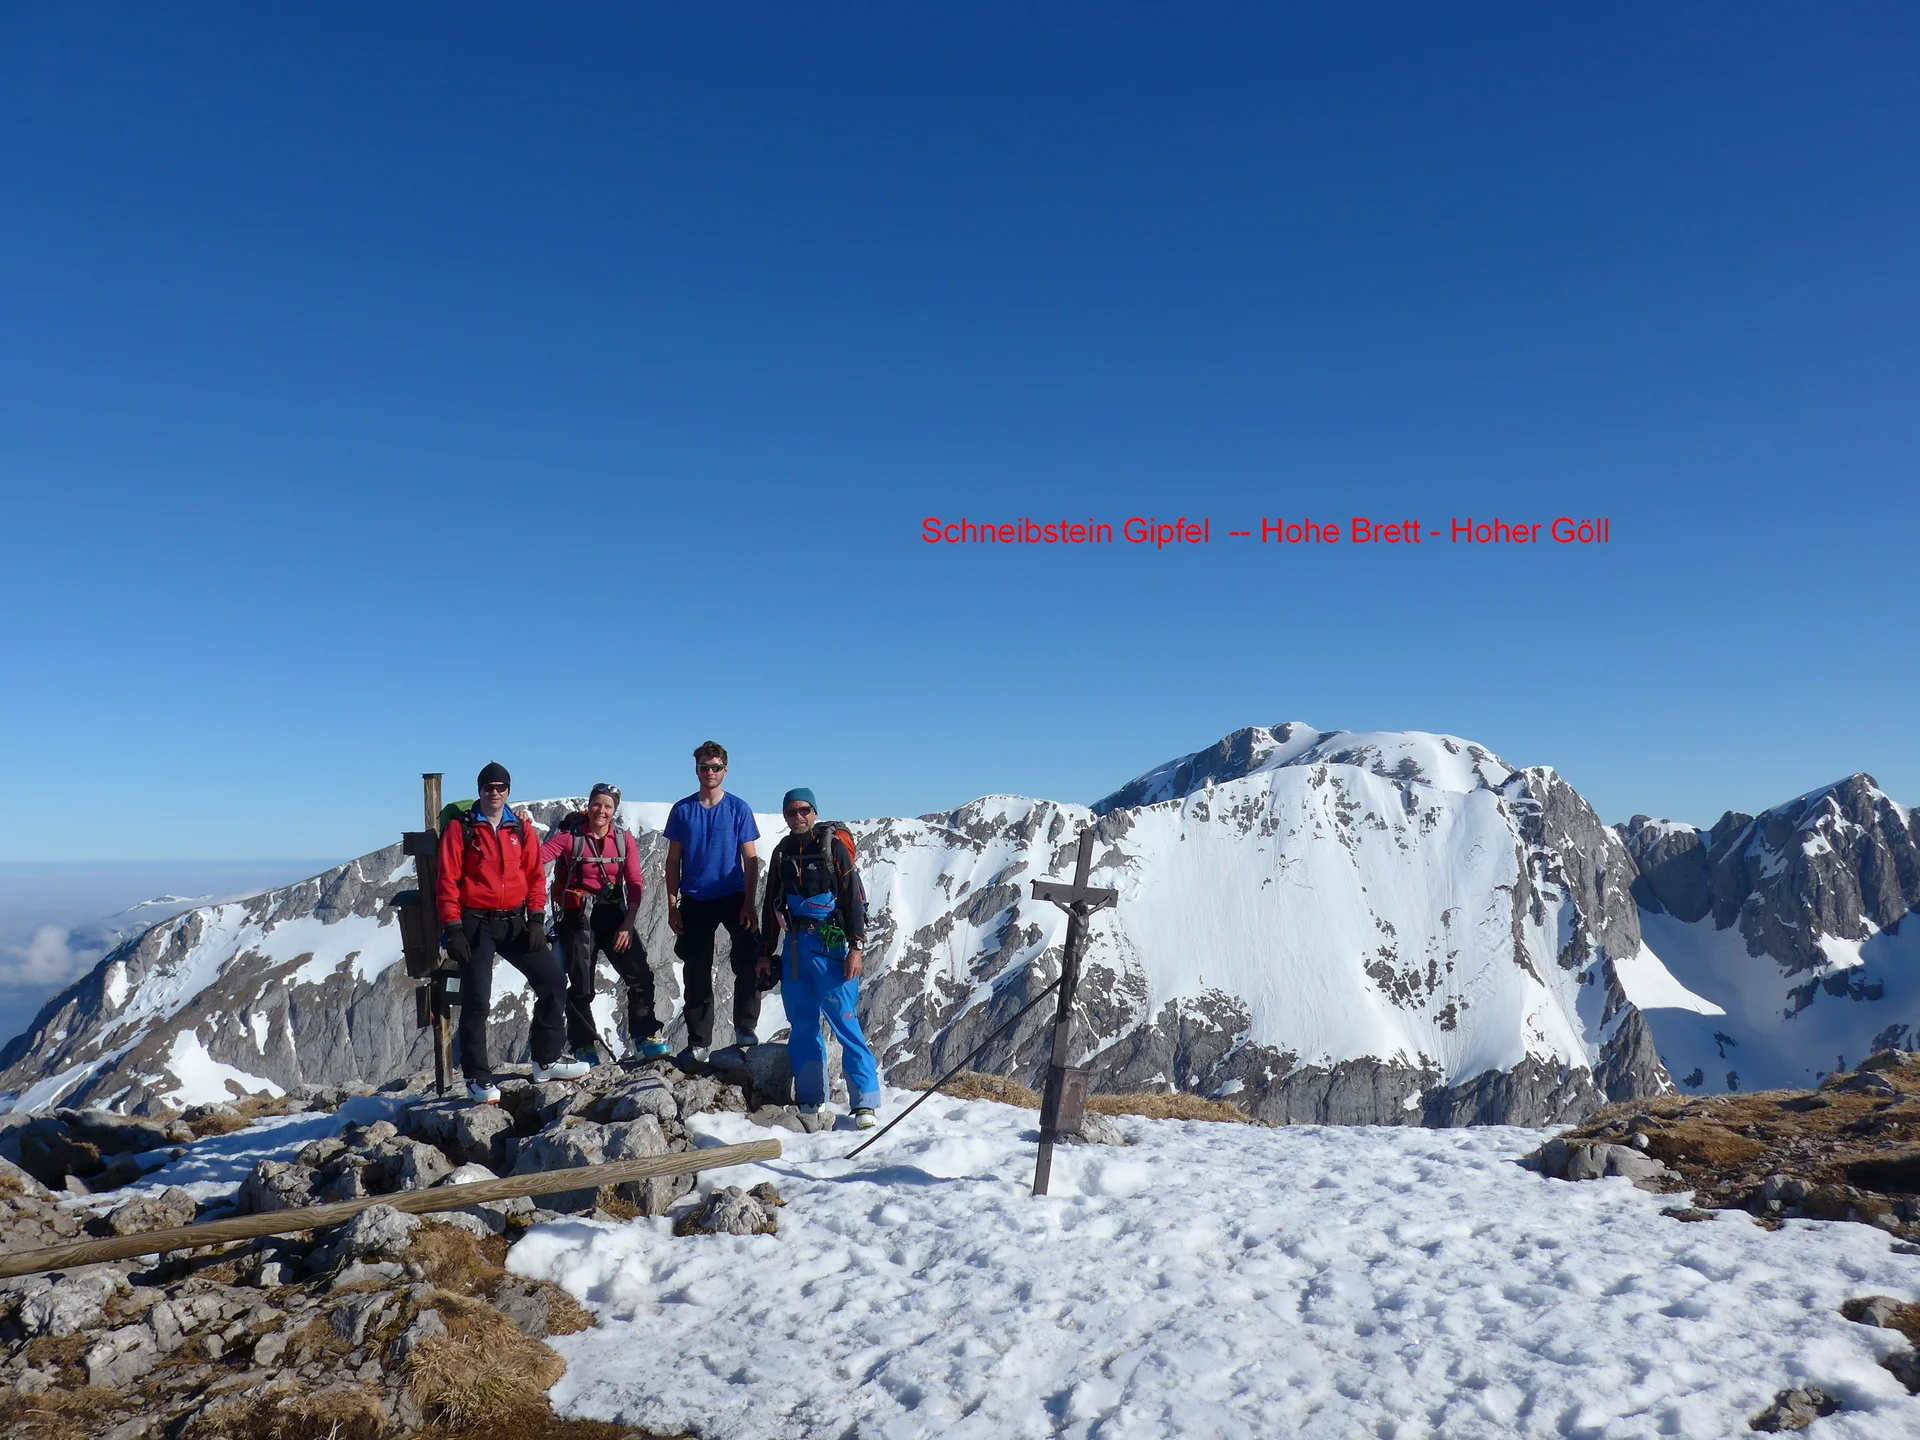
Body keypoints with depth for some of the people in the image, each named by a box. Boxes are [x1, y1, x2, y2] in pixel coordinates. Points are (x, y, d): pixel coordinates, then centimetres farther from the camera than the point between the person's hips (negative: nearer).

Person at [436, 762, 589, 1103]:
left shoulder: (521, 828, 8)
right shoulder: (460, 828, -2)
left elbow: (535, 875, 8)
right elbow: (448, 881, -5)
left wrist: (536, 919, -2)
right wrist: (453, 929, -11)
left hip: (514, 922, 4)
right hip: (475, 923, -4)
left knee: (553, 979, 1)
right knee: (476, 1000, -5)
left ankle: (547, 1060, 14)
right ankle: (477, 1078, 7)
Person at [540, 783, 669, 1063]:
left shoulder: (624, 840, 3)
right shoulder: (570, 837, -4)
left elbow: (634, 884, 0)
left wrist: (628, 924, -8)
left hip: (614, 914, 2)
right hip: (579, 917, -2)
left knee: (640, 976, -5)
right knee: (580, 985, 2)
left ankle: (645, 1037, 7)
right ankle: (583, 1046, 17)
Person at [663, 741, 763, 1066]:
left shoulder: (739, 809, -1)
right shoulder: (682, 810, 3)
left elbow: (750, 860, -2)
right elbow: (673, 860, 6)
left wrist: (749, 905, -9)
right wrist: (672, 905, -1)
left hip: (734, 898, -1)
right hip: (695, 902, 2)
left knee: (748, 961, -16)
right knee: (697, 975, 6)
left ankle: (745, 1028, 1)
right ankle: (698, 1043, 15)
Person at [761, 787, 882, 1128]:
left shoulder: (833, 845, -2)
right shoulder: (782, 852, 14)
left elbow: (853, 898, -7)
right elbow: (771, 906, 19)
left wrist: (856, 947, -14)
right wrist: (767, 952, 17)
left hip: (830, 944, -5)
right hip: (795, 945, 5)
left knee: (845, 1021, -9)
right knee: (802, 1025, 7)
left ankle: (866, 1102, -6)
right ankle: (809, 1101, 17)